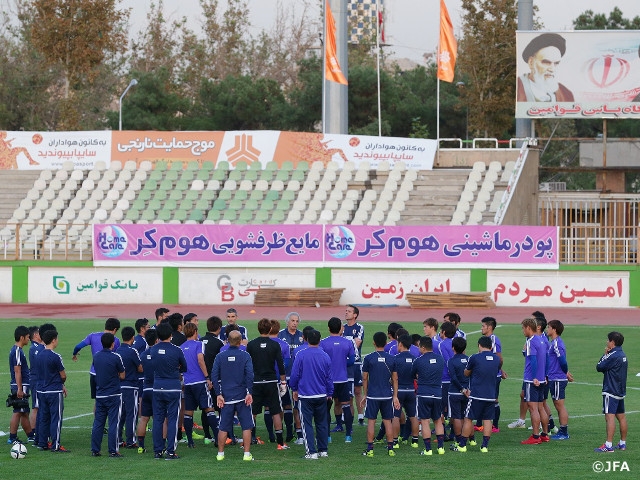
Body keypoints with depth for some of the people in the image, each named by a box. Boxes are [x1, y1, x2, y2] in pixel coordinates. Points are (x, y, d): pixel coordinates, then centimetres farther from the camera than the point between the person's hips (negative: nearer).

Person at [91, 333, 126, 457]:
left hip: (100, 394, 5)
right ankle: (113, 451, -2)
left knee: (98, 423, 9)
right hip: (114, 395, -5)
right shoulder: (116, 357, -12)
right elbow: (122, 376, -5)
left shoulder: (96, 356, 4)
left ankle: (95, 450, 10)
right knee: (114, 423, -2)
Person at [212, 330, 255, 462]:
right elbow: (250, 375, -12)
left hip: (226, 397, 2)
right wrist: (249, 393, -7)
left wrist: (218, 394, 2)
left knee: (223, 427, 10)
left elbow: (214, 376, -1)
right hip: (242, 396, -2)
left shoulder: (220, 356, 2)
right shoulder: (245, 356, -5)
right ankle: (247, 454, 2)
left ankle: (220, 454, 14)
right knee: (246, 426, 5)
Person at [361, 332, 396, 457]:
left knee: (371, 421, 3)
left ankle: (370, 449, 3)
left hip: (372, 395, -2)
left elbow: (364, 378, 0)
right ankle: (390, 449, 9)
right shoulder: (391, 359, 1)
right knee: (387, 421, 9)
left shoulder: (369, 358, -6)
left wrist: (364, 395, 11)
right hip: (387, 395, 2)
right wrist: (395, 397, 11)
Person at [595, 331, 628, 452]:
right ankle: (623, 443, 21)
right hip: (621, 391, 10)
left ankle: (608, 445, -18)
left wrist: (605, 354, 1)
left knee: (610, 416, -13)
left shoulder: (613, 356, -18)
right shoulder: (623, 355, 12)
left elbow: (599, 367, -11)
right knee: (621, 417, 14)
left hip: (610, 391, -10)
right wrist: (607, 355, 3)